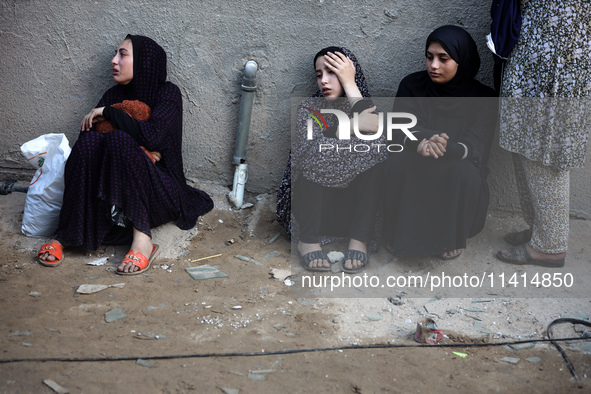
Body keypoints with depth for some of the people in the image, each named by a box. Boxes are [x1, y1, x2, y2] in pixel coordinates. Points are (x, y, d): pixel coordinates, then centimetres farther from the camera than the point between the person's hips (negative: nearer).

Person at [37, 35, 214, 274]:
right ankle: (65, 234, -24)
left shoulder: (167, 93, -5)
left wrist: (108, 112, -12)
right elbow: (87, 132, 1)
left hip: (161, 190, -4)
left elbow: (151, 135, -23)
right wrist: (138, 150, -14)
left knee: (119, 140, -30)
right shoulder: (114, 95, 11)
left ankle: (142, 238, -33)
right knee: (89, 141, -22)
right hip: (115, 189, 5)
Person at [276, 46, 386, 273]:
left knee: (374, 154, -24)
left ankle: (359, 241, -24)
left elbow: (374, 129, -23)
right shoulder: (309, 108, -1)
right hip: (314, 200, -1)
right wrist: (351, 127, -24)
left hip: (354, 201, 1)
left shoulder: (362, 108, 3)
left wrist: (349, 83, -14)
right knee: (315, 157, -28)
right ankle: (307, 239, -25)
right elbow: (308, 147, -21)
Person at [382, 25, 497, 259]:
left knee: (462, 171, -33)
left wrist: (448, 148, -43)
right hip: (413, 179, 1)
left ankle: (450, 238, -8)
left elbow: (476, 146, -20)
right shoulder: (412, 86, -2)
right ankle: (400, 236, -10)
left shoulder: (482, 98, -7)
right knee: (398, 164, -30)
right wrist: (420, 143, -41)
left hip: (457, 186, -1)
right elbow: (399, 129, -16)